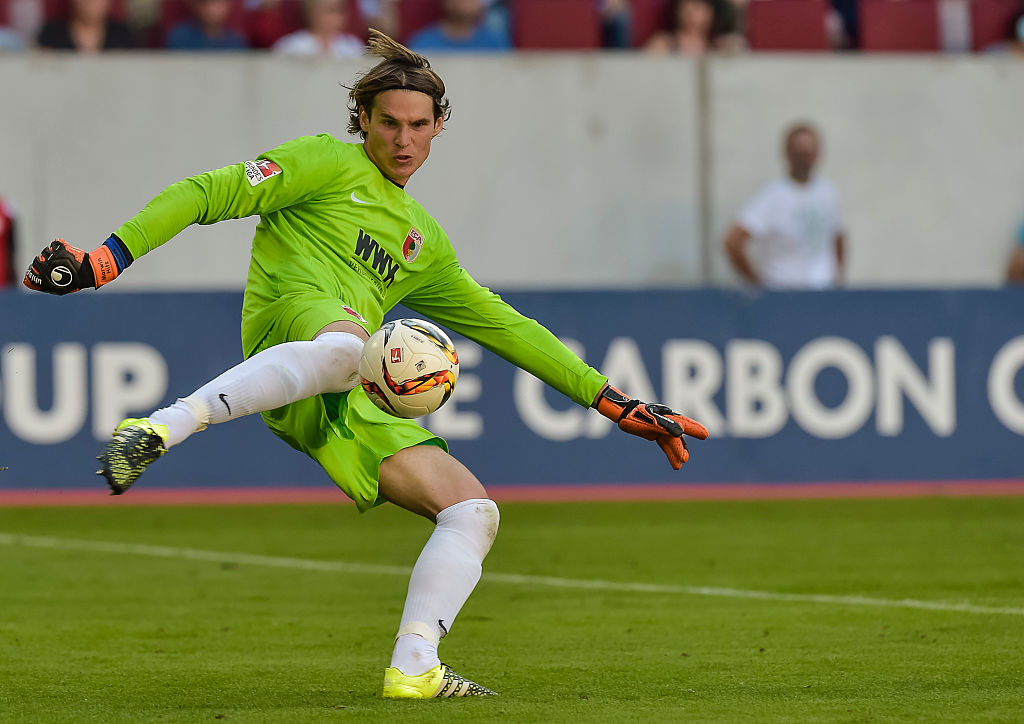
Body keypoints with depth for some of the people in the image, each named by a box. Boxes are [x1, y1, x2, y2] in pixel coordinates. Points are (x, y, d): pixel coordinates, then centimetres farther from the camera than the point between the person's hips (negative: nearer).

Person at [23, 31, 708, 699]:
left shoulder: (424, 242, 33)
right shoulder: (330, 163, 13)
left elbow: (506, 327, 37)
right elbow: (208, 194, 6)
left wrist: (615, 402, 34)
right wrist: (105, 259, -7)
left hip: (350, 407, 7)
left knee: (473, 510, -5)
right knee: (344, 346, -45)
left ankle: (412, 670, -10)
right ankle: (162, 427, -48)